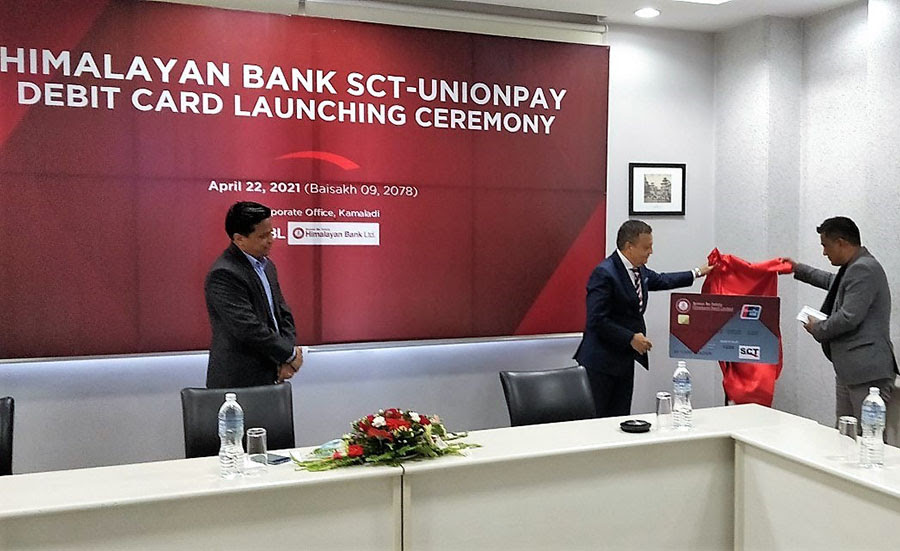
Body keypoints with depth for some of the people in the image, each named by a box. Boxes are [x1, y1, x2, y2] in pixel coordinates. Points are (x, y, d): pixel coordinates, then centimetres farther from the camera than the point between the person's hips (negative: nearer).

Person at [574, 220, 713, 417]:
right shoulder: (604, 273, -20)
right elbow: (596, 321, -23)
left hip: (625, 360, 9)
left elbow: (661, 281, 30)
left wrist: (697, 273, 33)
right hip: (601, 362, -9)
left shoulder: (639, 270, 8)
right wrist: (631, 338, -18)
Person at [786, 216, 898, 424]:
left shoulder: (864, 269, -16)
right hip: (847, 370, 11)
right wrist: (799, 270, 43)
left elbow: (849, 318, -22)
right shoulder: (853, 268, 16)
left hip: (867, 372, -11)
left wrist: (818, 329, -5)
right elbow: (833, 281, 40)